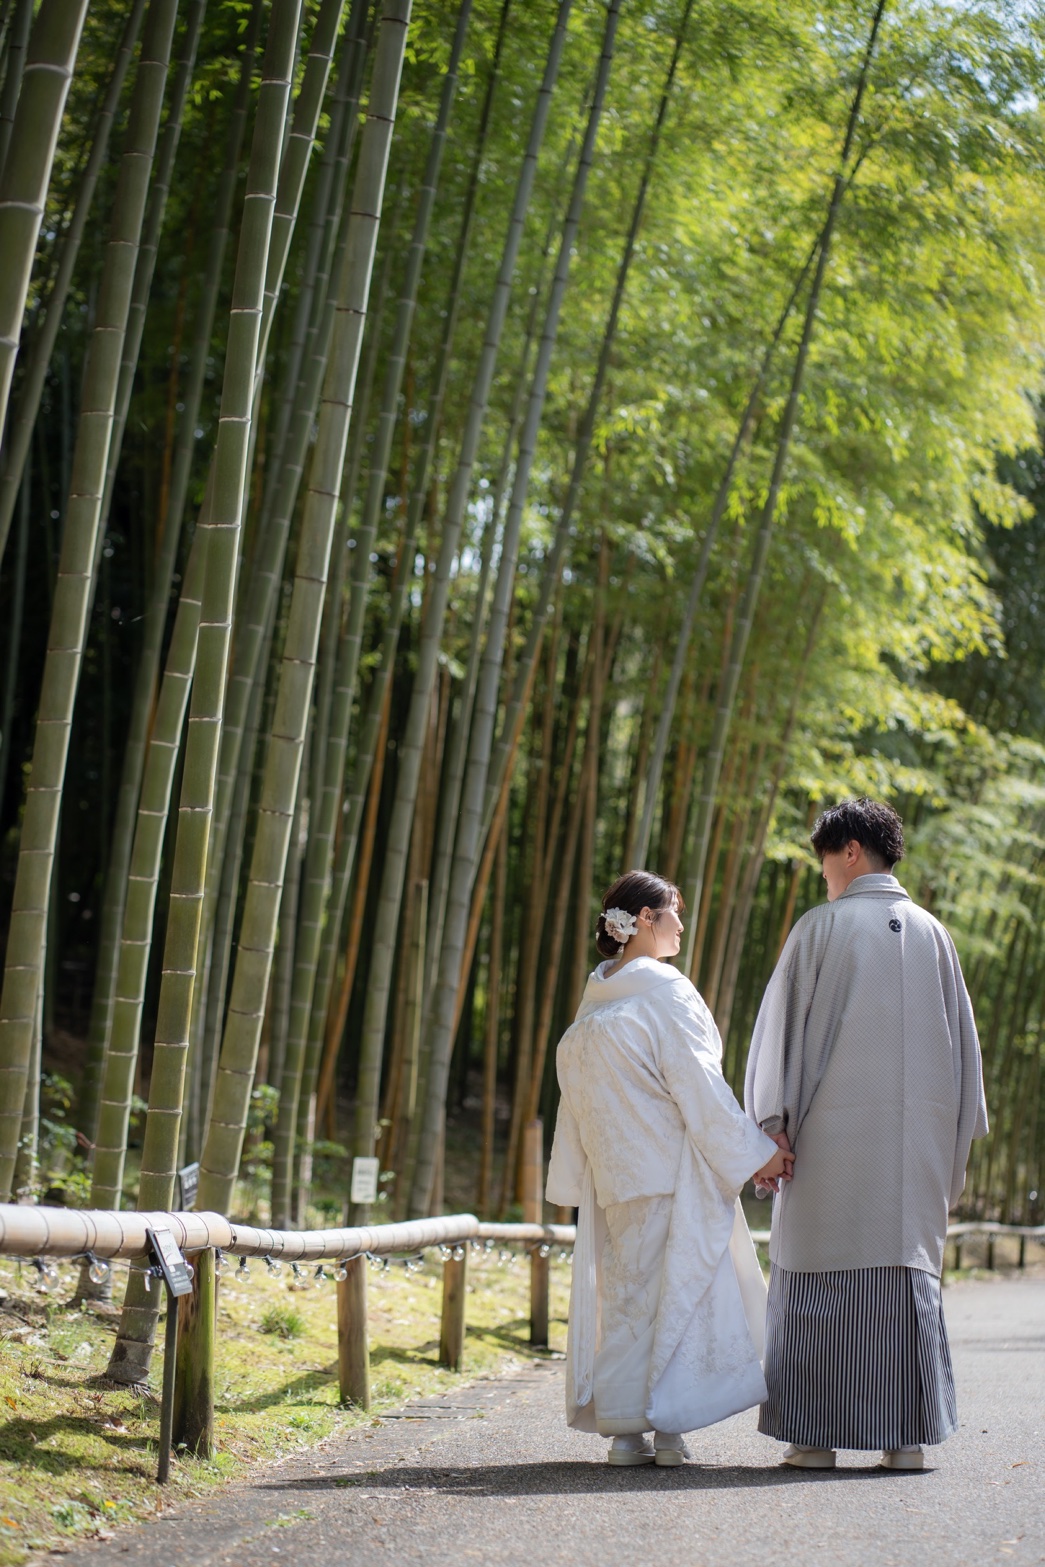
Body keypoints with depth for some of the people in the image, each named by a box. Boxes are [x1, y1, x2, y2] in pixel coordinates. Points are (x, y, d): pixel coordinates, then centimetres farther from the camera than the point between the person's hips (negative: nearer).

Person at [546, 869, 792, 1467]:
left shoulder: (595, 998, 11)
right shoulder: (664, 991, -11)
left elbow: (576, 1088, 13)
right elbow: (699, 1084, -14)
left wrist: (574, 1176, 18)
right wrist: (756, 1150, -9)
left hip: (615, 1174, 7)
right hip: (672, 1170, -7)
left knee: (624, 1289, 10)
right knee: (677, 1285, -2)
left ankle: (625, 1429, 11)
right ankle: (666, 1424, -3)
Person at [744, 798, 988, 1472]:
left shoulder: (820, 927, -1)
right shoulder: (932, 933, 10)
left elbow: (782, 1024, -6)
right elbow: (963, 1038, 13)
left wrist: (774, 1120, -7)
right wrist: (956, 1145, 17)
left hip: (835, 1130, -3)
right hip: (917, 1131, 4)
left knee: (820, 1273, 1)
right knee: (908, 1270, 6)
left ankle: (817, 1435, -1)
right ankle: (908, 1434, 3)